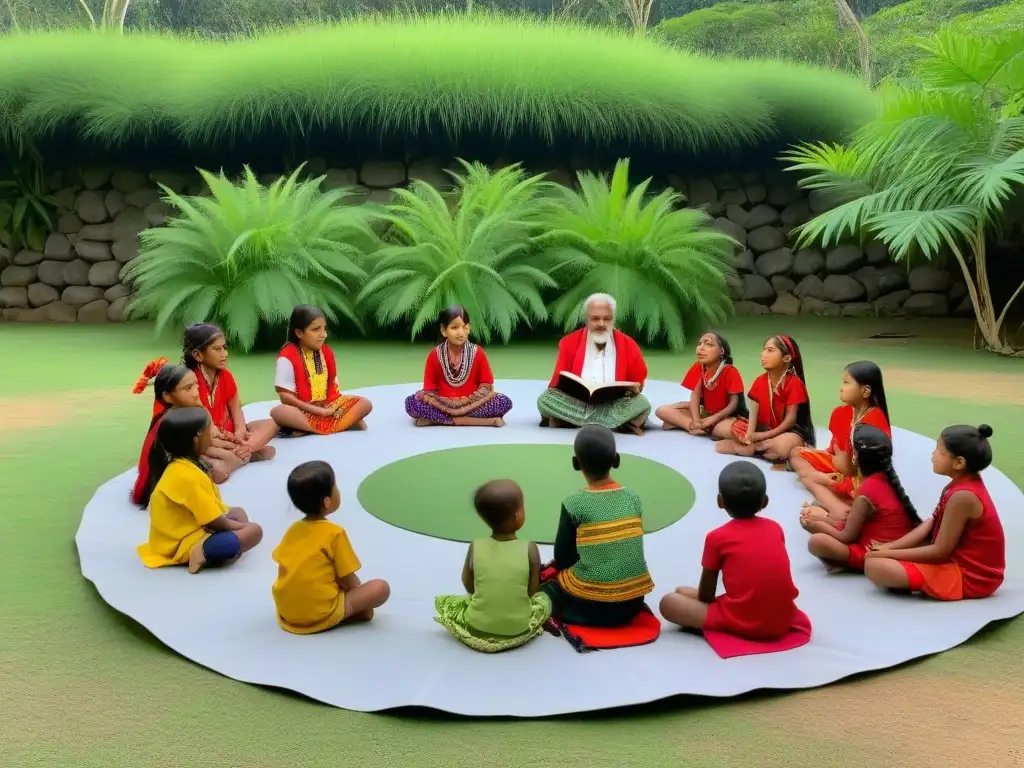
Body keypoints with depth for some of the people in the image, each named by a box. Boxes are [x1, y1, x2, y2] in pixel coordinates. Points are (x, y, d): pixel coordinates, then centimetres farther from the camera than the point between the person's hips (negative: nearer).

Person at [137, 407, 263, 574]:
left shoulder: (179, 466, 7)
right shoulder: (188, 476, -23)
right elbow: (214, 522, -21)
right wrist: (240, 526, -5)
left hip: (183, 533, 10)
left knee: (238, 512, 22)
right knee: (253, 531, -16)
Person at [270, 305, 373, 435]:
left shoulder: (326, 352, 7)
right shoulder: (288, 357, -11)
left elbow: (333, 386, 10)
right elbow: (285, 396, -14)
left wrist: (333, 407, -11)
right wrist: (318, 410, -18)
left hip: (329, 407, 5)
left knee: (365, 404, -14)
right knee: (278, 412, -36)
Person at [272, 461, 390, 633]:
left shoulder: (293, 529, 8)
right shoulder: (335, 533, -10)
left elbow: (282, 570, 12)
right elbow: (348, 581, -6)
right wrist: (359, 594, 14)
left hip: (286, 612, 6)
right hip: (320, 615, -6)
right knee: (381, 587, -2)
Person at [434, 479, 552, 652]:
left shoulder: (475, 547, -9)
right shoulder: (530, 549, -13)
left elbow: (468, 585, 3)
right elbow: (533, 591, -4)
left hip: (477, 630, 1)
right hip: (519, 632, -1)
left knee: (441, 601, 24)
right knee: (543, 598, 27)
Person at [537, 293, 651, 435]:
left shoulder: (628, 345, 1)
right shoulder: (569, 343, 1)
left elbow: (638, 385, 11)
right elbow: (557, 384, 4)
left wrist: (633, 390, -13)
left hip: (614, 406, 0)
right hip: (575, 404, 0)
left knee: (643, 404, -29)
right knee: (544, 399, -28)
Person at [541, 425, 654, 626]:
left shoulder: (573, 504, -12)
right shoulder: (633, 499, -1)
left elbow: (561, 558, -5)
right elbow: (627, 549, 9)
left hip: (591, 605, -5)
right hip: (632, 603, 5)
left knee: (545, 581, 22)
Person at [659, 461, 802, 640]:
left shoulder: (717, 538, -2)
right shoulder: (775, 528, 10)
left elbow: (705, 595, 3)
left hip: (742, 623, -6)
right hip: (783, 620, 6)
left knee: (668, 602, 5)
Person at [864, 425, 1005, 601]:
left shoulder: (962, 496, -25)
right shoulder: (966, 483, 5)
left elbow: (939, 552, -22)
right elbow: (932, 524, 6)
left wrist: (888, 553, -14)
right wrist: (889, 547, -3)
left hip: (968, 577, -10)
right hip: (962, 561, 10)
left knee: (874, 565, -23)